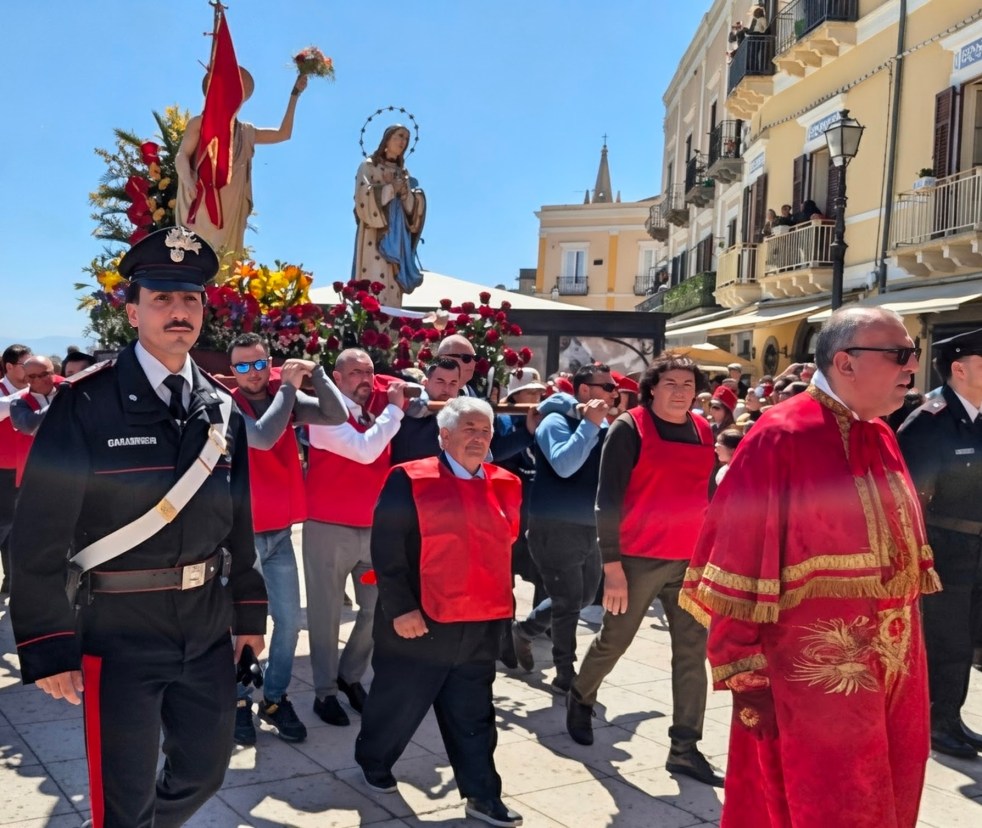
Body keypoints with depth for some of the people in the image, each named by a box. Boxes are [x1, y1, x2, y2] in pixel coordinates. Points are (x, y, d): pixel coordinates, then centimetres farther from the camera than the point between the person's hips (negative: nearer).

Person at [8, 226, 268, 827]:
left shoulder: (223, 410, 4)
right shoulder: (86, 404, -12)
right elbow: (41, 534, -12)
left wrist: (249, 612, 11)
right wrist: (48, 648, -13)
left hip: (209, 627, 5)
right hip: (119, 633, -5)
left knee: (206, 770, 20)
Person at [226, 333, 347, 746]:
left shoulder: (285, 398, 3)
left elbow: (338, 415, -9)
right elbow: (263, 437, -27)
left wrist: (315, 373, -20)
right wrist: (288, 387, -19)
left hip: (280, 530, 5)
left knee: (289, 621, 9)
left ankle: (274, 699, 25)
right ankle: (240, 701, 20)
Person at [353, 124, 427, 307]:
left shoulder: (403, 173, 22)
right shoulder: (369, 165, 6)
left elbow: (413, 207, 14)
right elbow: (363, 196, -9)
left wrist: (406, 191, -5)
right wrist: (391, 189, -8)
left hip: (397, 238, 5)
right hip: (375, 236, -5)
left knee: (392, 287, -3)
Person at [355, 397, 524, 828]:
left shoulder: (506, 486, 8)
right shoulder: (410, 480, -9)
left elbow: (512, 543, 18)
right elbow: (386, 548, -12)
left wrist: (502, 598, 13)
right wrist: (400, 607, -16)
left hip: (481, 624, 4)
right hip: (420, 620, -4)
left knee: (473, 714, 12)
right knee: (399, 702, 13)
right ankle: (373, 761, 37)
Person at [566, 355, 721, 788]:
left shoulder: (704, 431, 8)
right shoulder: (630, 428, -9)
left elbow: (708, 494, 16)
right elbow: (607, 498, -12)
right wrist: (612, 564, -16)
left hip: (690, 558, 5)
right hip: (638, 558, -5)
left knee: (693, 652, 4)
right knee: (613, 641, 10)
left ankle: (684, 749, 13)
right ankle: (581, 698, 39)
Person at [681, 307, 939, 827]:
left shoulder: (881, 437, 7)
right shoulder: (780, 439, -17)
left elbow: (902, 545, 15)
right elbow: (740, 562, -18)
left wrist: (905, 654, 15)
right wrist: (744, 673, -16)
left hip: (894, 671, 8)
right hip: (814, 678, -7)